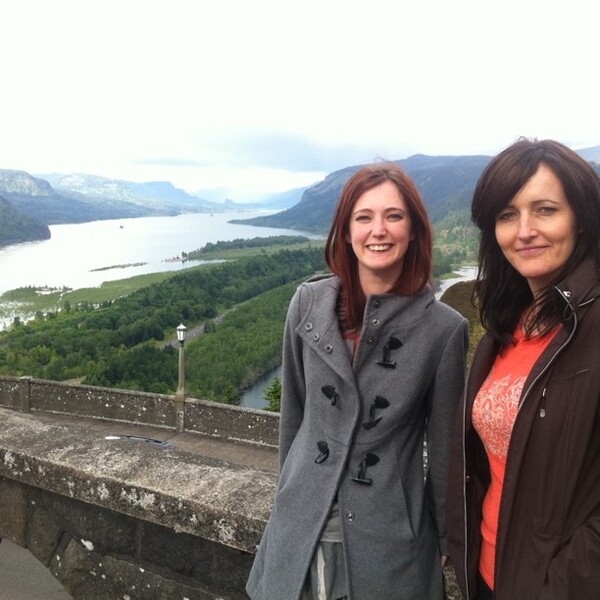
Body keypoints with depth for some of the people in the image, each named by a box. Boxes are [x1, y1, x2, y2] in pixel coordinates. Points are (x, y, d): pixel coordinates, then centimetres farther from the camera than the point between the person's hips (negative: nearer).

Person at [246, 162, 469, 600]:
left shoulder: (445, 328, -12)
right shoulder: (309, 302, -6)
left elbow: (445, 447, -2)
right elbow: (293, 409, 5)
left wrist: (444, 540, 7)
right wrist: (287, 495, 12)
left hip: (389, 539, -1)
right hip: (302, 528, 2)